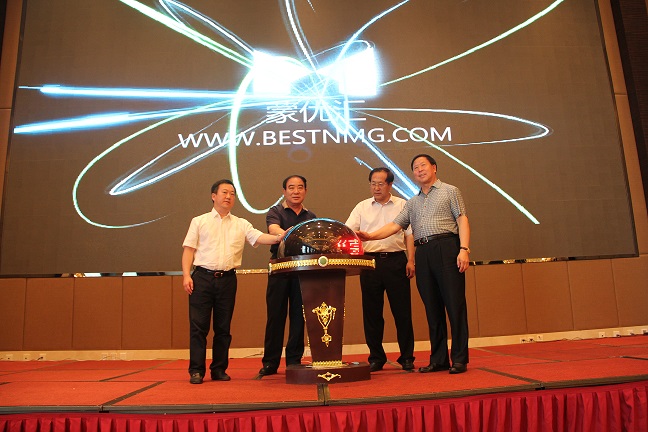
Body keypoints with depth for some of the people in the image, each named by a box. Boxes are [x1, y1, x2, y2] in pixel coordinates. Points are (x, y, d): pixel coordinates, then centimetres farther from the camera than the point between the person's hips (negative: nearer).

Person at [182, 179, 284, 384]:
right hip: (202, 277, -2)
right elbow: (188, 249, 5)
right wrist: (186, 275, -7)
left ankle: (219, 369, 18)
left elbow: (259, 237, -2)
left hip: (227, 279, 2)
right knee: (198, 325, -1)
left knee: (223, 327, 7)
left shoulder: (241, 224, 12)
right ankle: (196, 370, 8)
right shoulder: (199, 221, 9)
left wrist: (278, 238, -22)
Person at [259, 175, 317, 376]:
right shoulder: (275, 212, 4)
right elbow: (273, 229, -17)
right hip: (280, 269, -3)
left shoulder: (311, 217, 17)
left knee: (298, 316, 5)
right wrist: (285, 233, -39)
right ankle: (270, 362, 11)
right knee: (276, 315, 2)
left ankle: (294, 360, 15)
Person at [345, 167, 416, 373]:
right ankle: (376, 358, 18)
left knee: (402, 311, 2)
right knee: (371, 312, 6)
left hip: (396, 261, -1)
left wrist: (410, 260, -3)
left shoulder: (402, 205, 9)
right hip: (370, 261, 1)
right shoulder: (362, 207, 11)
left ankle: (407, 357, 15)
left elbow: (409, 235, 6)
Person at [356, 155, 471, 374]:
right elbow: (395, 225, 14)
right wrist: (371, 236, -1)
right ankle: (438, 359, 12)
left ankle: (460, 359, 2)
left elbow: (462, 220, 1)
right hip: (422, 254, 5)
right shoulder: (413, 202, 23)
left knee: (454, 304, -6)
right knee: (432, 307, 6)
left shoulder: (450, 191, 10)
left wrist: (464, 249, -12)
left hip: (446, 248, -5)